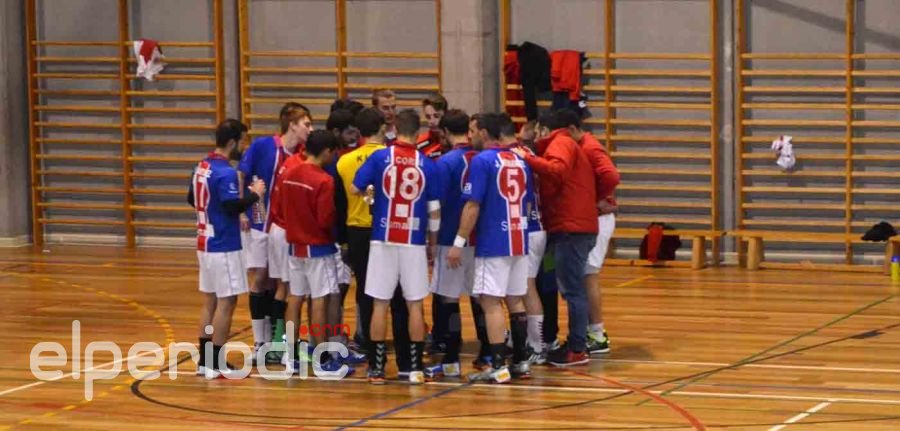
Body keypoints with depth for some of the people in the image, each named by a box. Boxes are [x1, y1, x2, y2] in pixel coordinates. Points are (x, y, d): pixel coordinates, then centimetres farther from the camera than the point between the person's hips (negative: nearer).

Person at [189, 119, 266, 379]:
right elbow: (233, 205, -26)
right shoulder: (225, 172, -19)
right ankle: (217, 365, -2)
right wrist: (255, 195, -10)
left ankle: (205, 361, 17)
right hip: (224, 246, -9)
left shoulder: (202, 167, 9)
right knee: (226, 302, -3)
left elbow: (192, 200, 18)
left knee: (210, 301, 14)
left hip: (205, 242, 9)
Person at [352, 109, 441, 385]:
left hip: (384, 239, 0)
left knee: (380, 303, 6)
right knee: (415, 304, 6)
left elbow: (356, 189, -4)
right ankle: (415, 367, 6)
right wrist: (433, 240, 15)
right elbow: (434, 208, 1)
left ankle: (377, 367, 7)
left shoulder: (380, 157, -5)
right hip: (414, 241, 0)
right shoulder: (427, 164, -2)